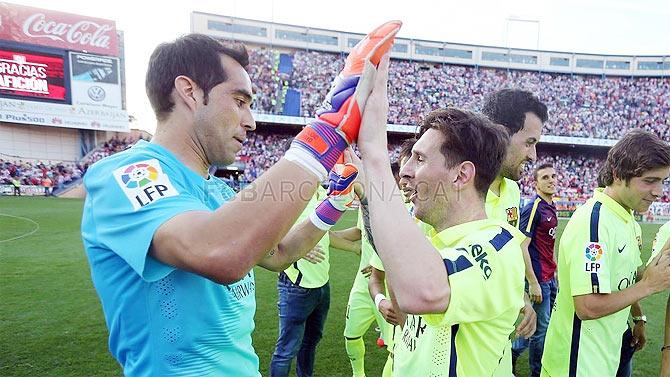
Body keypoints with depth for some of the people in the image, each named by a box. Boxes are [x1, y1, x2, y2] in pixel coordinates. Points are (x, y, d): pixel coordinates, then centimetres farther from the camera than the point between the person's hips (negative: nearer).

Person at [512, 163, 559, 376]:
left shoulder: (551, 208, 10)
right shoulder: (533, 208, -17)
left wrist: (555, 267, 19)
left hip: (550, 278, 9)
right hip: (538, 278, -9)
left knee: (546, 323, 19)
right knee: (541, 327, 5)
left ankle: (513, 351, 35)